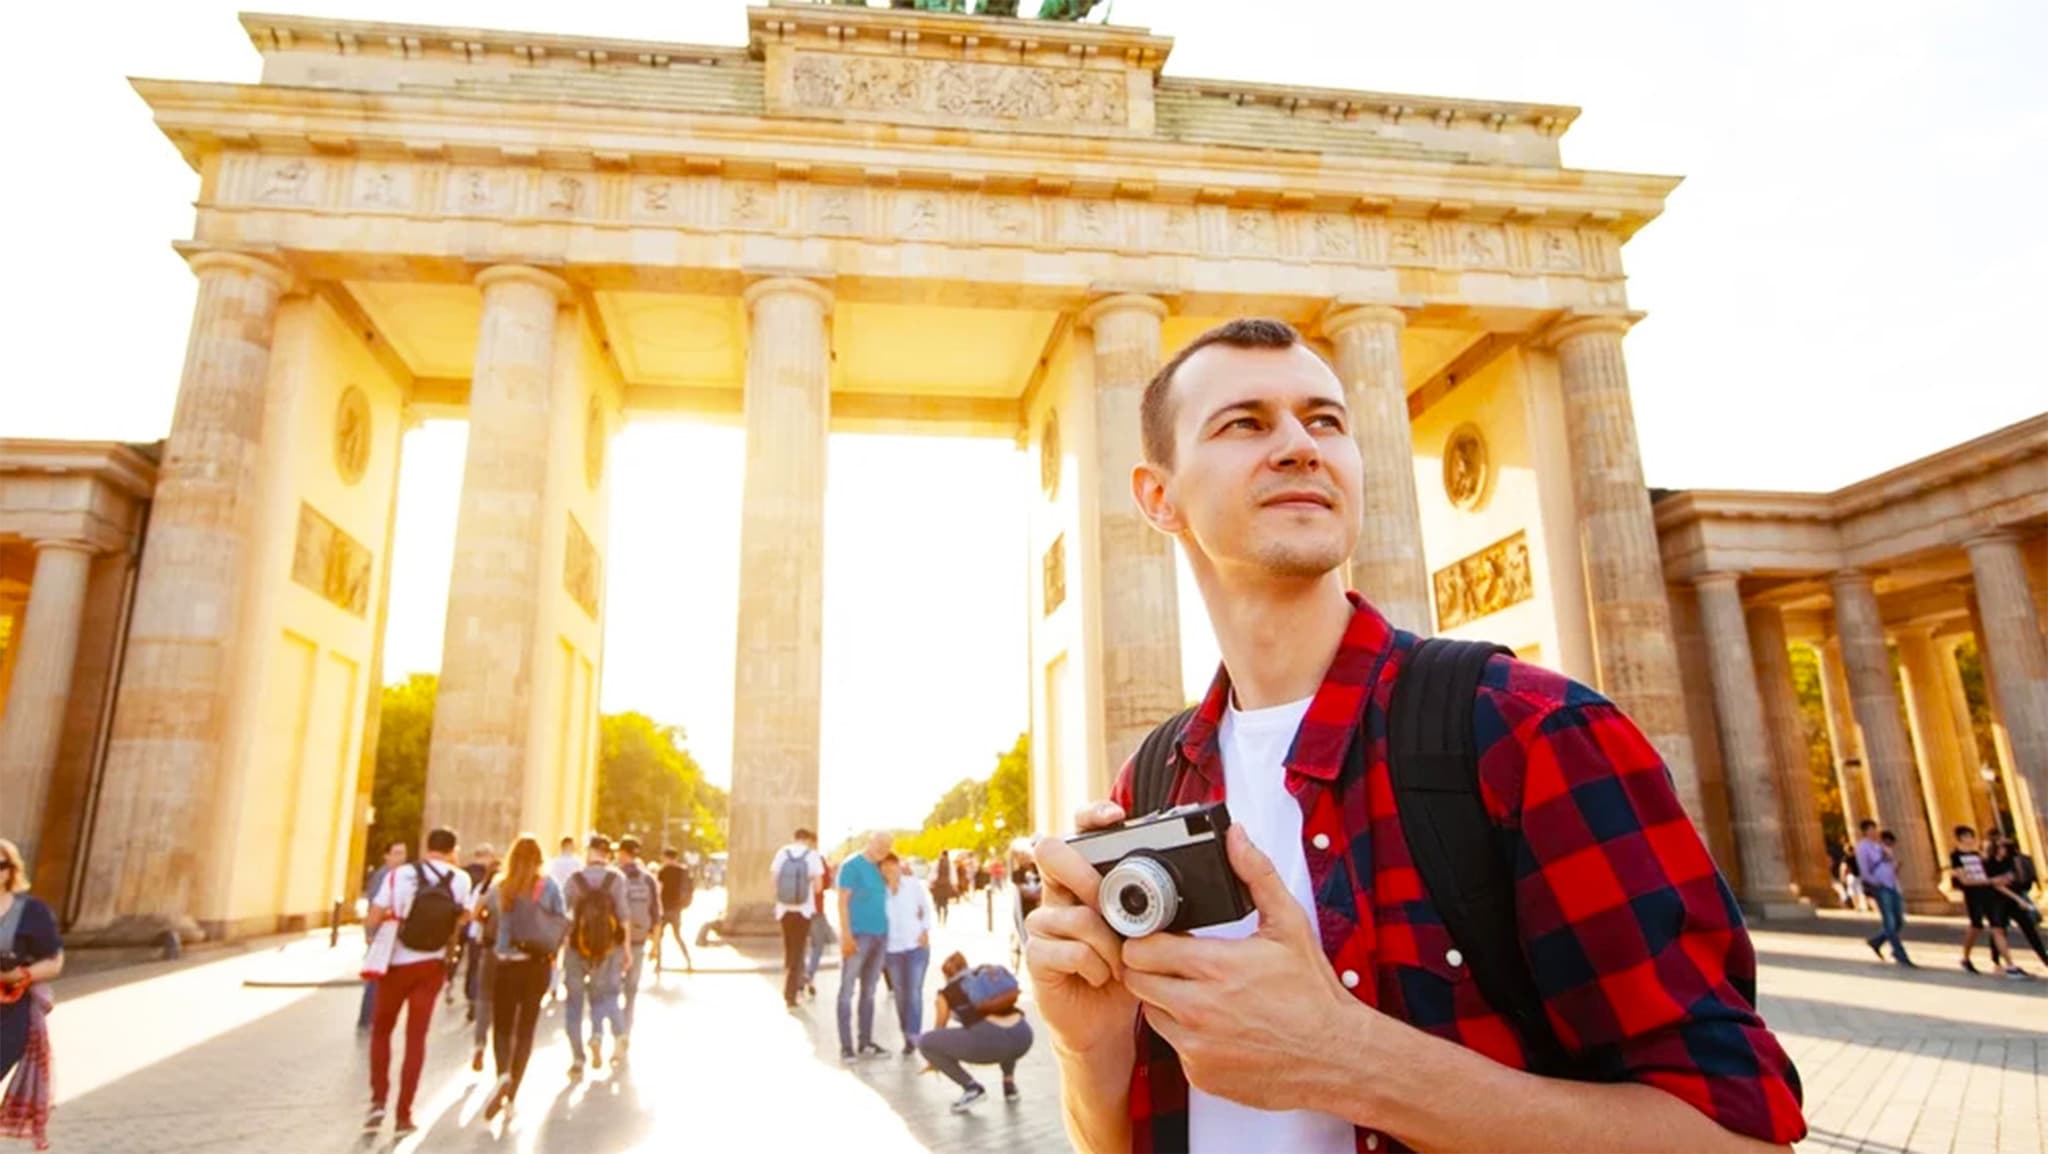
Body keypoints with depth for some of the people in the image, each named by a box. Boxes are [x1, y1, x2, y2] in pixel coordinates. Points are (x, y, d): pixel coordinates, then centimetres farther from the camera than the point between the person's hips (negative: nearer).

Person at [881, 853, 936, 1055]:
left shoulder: (914, 884, -1)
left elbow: (927, 909, 6)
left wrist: (926, 931, -2)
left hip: (917, 945, -1)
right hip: (892, 948, 1)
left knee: (914, 992, -5)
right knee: (900, 993, 6)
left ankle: (913, 1036, -2)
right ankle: (908, 1036, 16)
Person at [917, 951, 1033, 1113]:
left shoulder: (946, 993, 19)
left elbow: (939, 1031, 35)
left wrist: (935, 1061, 57)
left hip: (991, 1040, -5)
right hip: (1022, 1037, 5)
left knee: (924, 1041, 11)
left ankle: (972, 1087, 7)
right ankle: (1009, 1083, 29)